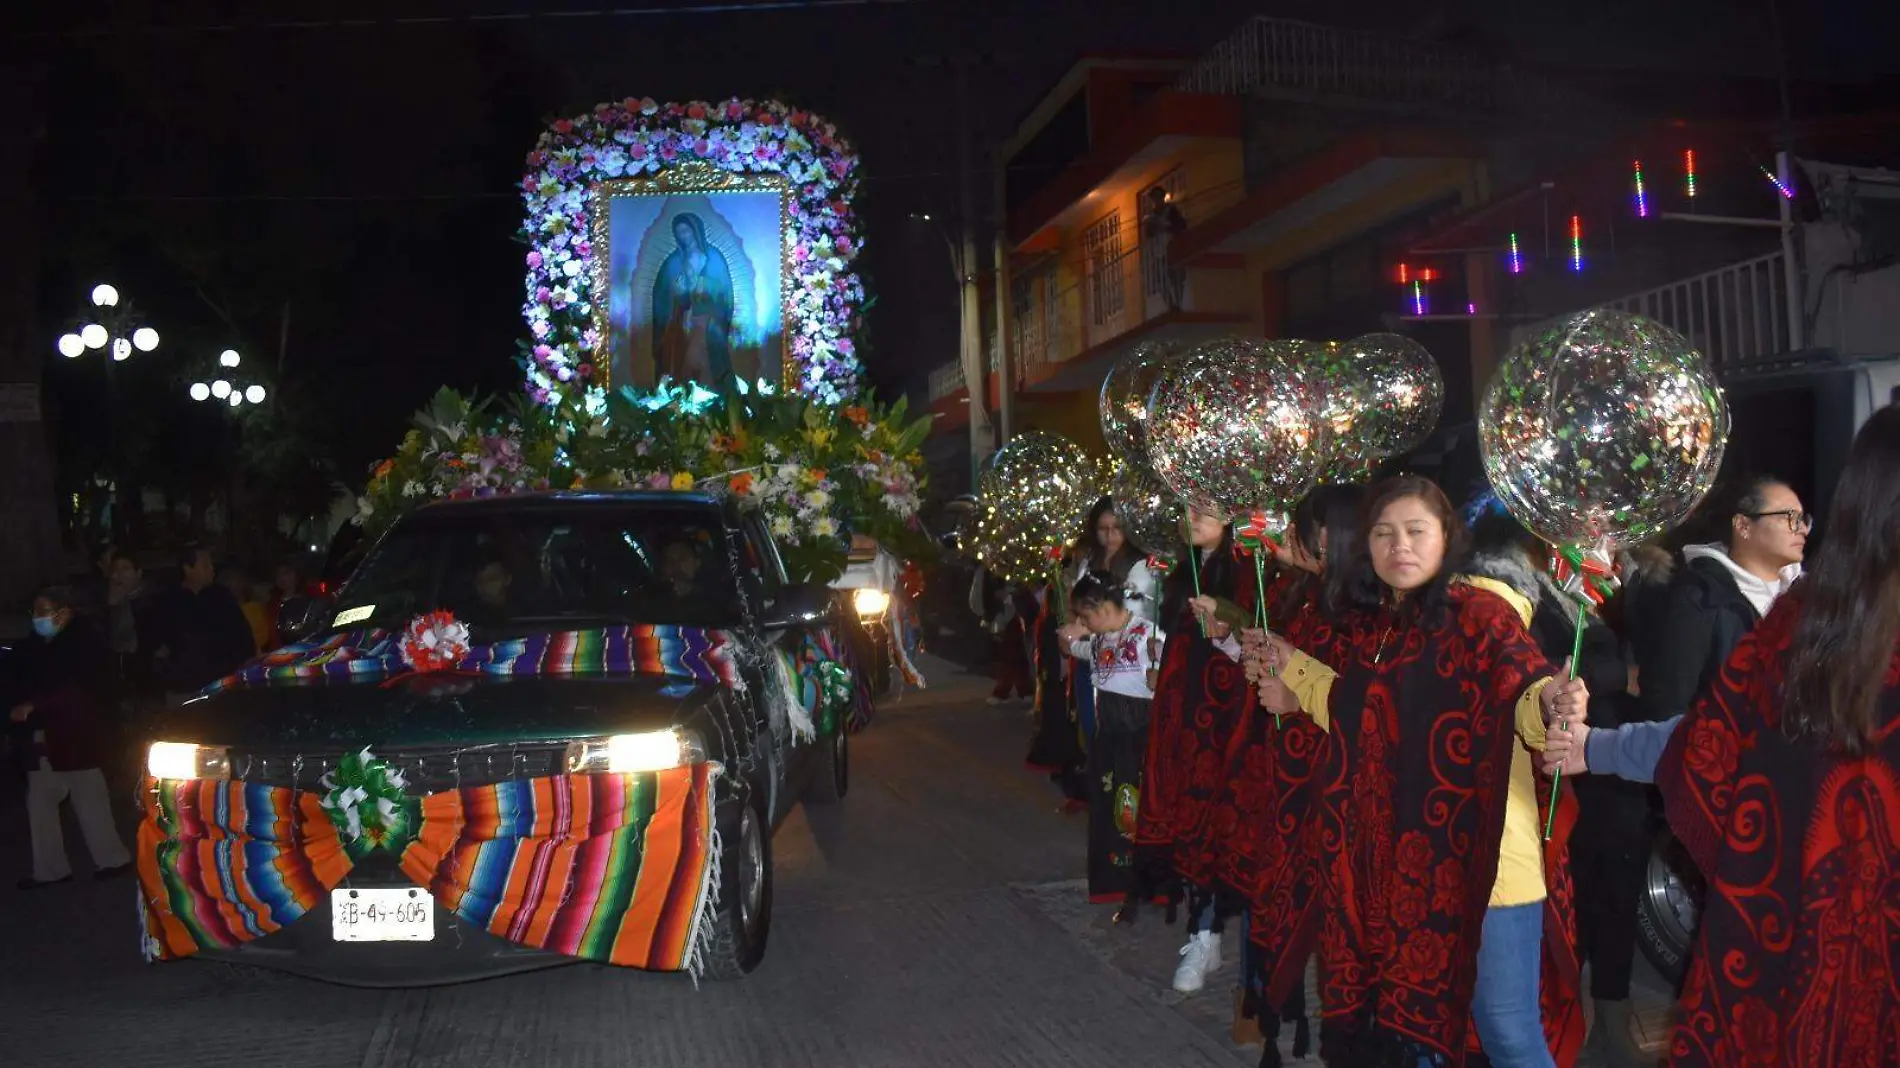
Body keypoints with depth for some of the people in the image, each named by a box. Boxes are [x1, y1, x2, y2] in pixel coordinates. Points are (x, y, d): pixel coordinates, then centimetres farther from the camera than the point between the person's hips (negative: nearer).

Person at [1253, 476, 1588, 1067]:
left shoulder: (1481, 612, -10)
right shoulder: (1367, 624, 7)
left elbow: (1524, 693, -24)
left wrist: (1552, 700, -44)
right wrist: (1292, 666, 23)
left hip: (1479, 855, -6)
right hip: (1392, 859, 6)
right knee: (1407, 1015, 16)